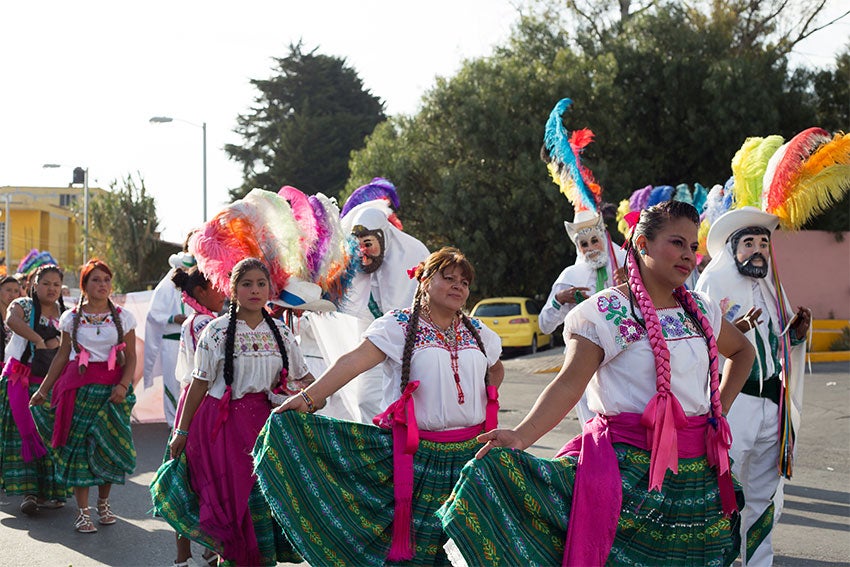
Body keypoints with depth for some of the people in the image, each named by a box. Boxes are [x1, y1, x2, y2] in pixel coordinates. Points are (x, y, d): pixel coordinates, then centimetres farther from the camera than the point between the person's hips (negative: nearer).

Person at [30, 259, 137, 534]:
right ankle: (83, 511, 3)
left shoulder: (123, 317, 5)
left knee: (109, 446, 0)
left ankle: (103, 503, 18)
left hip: (112, 387, 0)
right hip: (79, 385, 0)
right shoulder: (71, 317, 6)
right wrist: (43, 390, 10)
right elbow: (62, 356, 10)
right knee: (79, 446, -3)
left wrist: (123, 385, -10)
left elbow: (131, 357, 4)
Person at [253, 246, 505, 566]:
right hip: (416, 455, -4)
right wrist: (309, 398, -27)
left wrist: (479, 406, 15)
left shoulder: (478, 333, 12)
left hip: (470, 454, 5)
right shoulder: (399, 326, -3)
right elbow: (353, 362, -16)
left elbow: (496, 371, 32)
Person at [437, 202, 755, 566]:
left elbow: (742, 351, 31)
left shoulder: (701, 310, 12)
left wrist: (719, 410, 17)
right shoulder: (605, 312, -6)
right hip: (628, 464, -5)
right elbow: (569, 385, -16)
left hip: (698, 472, 6)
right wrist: (522, 436, -31)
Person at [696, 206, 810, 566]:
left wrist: (797, 331, 2)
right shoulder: (714, 284, -3)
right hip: (729, 405, -7)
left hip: (771, 408, 7)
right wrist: (735, 330, -26)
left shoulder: (771, 288, 16)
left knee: (764, 498, 12)